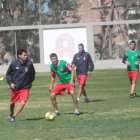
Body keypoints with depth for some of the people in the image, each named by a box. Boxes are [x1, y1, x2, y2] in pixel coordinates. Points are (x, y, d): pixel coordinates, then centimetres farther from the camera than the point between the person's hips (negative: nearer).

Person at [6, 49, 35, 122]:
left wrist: (29, 82, 9)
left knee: (23, 103, -18)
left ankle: (13, 116, -7)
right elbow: (8, 74, 5)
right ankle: (11, 114, 45)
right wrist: (10, 82, -5)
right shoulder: (14, 64, -10)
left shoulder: (29, 64, -10)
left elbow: (32, 74, 9)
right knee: (12, 102, 17)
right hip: (15, 87, 1)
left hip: (25, 88, -1)